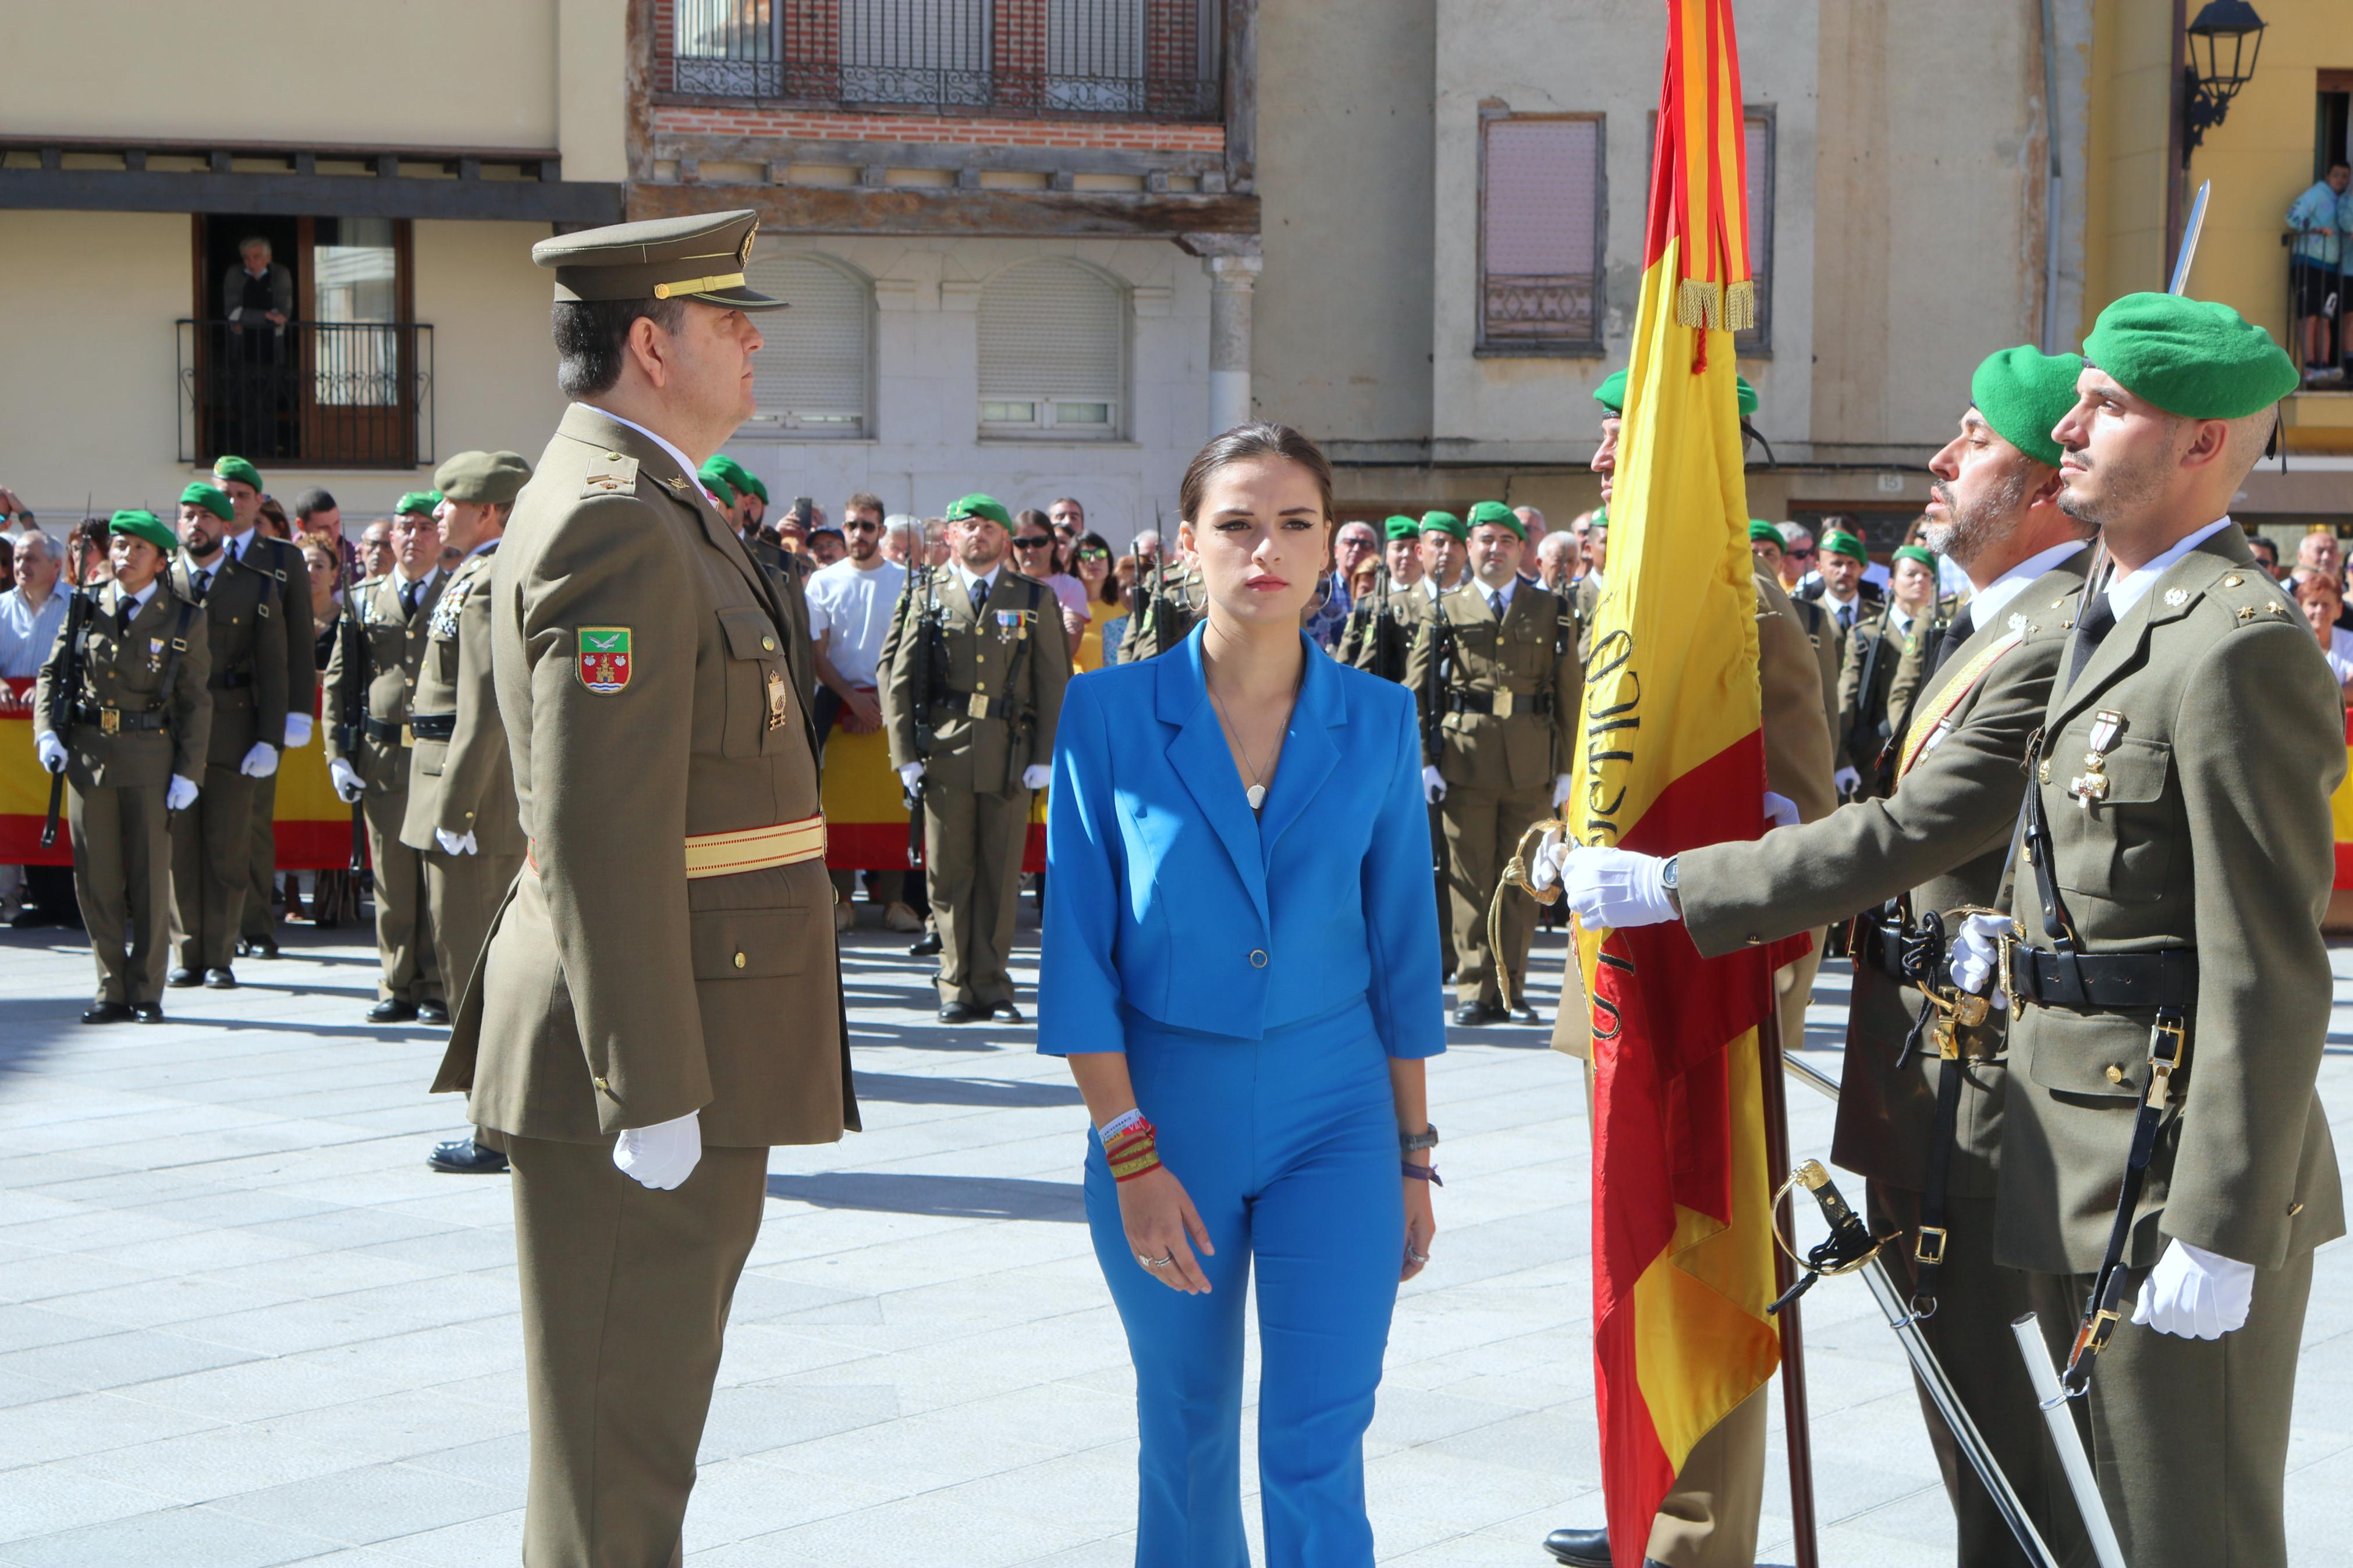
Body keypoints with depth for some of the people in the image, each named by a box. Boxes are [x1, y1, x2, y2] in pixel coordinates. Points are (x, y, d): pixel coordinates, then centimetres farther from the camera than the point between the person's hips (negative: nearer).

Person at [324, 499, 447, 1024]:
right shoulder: (364, 601, 13)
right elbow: (339, 681, 13)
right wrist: (338, 754, 4)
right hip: (381, 758, 2)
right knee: (392, 881, 6)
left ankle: (438, 990, 7)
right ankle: (398, 990, 14)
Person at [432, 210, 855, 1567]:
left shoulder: (648, 511, 17)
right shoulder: (618, 526, -18)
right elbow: (600, 836, -24)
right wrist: (653, 1090, -23)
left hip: (684, 1045, 11)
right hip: (649, 1051, -11)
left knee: (647, 1401, 20)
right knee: (617, 1450, -2)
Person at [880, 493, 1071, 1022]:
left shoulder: (1036, 600, 10)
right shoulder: (928, 598, 11)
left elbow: (1054, 682, 7)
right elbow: (899, 679, 9)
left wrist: (1045, 757, -1)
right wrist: (905, 754, 1)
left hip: (1010, 755, 0)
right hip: (944, 754, 0)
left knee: (1002, 874, 1)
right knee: (948, 874, 1)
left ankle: (992, 984, 9)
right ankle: (956, 986, 8)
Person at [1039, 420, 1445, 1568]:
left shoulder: (1378, 722, 0)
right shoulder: (1110, 713, -5)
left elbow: (1401, 946, 6)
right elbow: (1078, 951, -5)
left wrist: (1415, 1154, 8)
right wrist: (1131, 1153, -10)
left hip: (1335, 1113, 0)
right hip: (1166, 1106, 0)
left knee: (1317, 1449, -7)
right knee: (1187, 1436, 13)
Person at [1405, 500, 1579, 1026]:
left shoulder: (1553, 613, 10)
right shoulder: (1445, 612, 8)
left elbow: (1571, 694, 7)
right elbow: (1417, 691, 5)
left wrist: (1568, 767, 1)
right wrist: (1424, 761, -5)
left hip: (1532, 764, 1)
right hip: (1465, 762, -1)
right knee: (1471, 882, 0)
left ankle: (1511, 987, 14)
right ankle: (1474, 991, 5)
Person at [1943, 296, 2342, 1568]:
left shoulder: (2241, 646, -18)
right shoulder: (2110, 616, 14)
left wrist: (2220, 1235, -22)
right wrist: (2026, 942, 9)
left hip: (2176, 1173, -10)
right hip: (2083, 1173, 10)